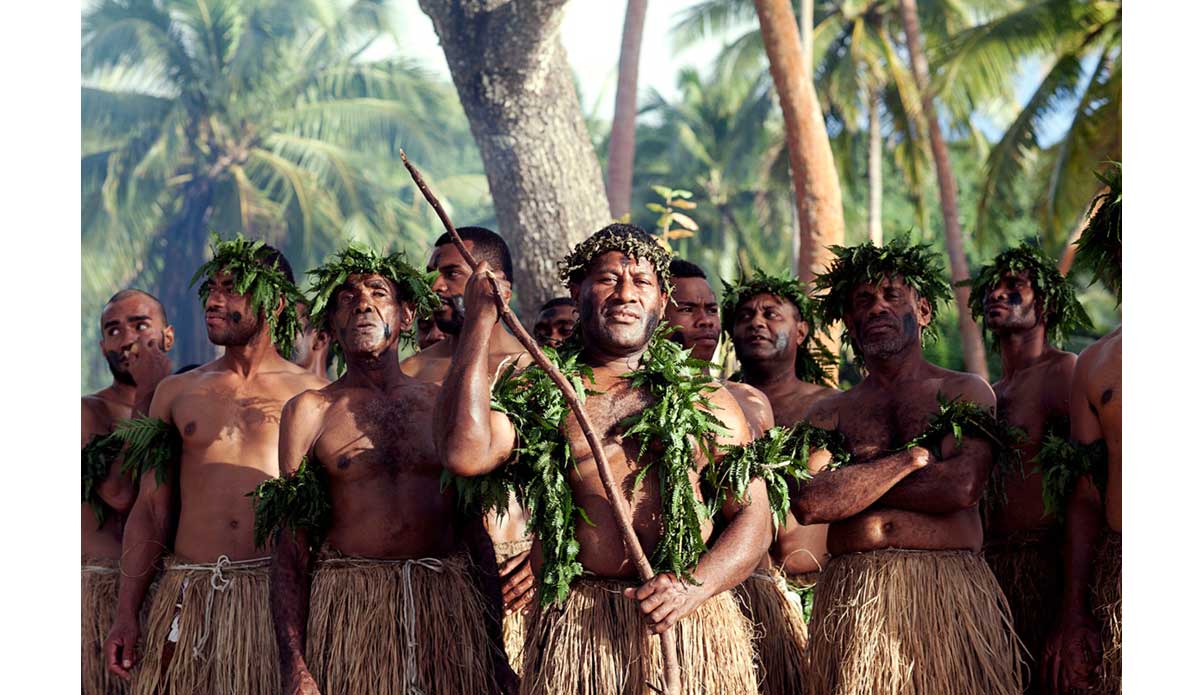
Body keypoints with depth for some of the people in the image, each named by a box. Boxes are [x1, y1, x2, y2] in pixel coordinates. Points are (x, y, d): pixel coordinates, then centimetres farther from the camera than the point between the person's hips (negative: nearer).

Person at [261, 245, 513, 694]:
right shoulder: (310, 412, 6)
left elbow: (478, 536, 13)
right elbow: (290, 553, 1)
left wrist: (498, 652, 7)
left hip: (448, 607, 2)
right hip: (348, 613, -2)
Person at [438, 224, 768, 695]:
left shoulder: (707, 401, 15)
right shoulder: (535, 397, 10)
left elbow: (754, 519, 9)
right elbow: (465, 455, -10)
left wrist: (694, 586, -10)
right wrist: (480, 324, -4)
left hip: (693, 623, 1)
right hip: (574, 631, -1)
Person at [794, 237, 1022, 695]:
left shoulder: (967, 392, 11)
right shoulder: (829, 413, 15)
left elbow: (962, 487, -7)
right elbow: (807, 503, -4)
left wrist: (849, 484, -1)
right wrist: (911, 457, -4)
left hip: (953, 591, -1)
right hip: (852, 598, 1)